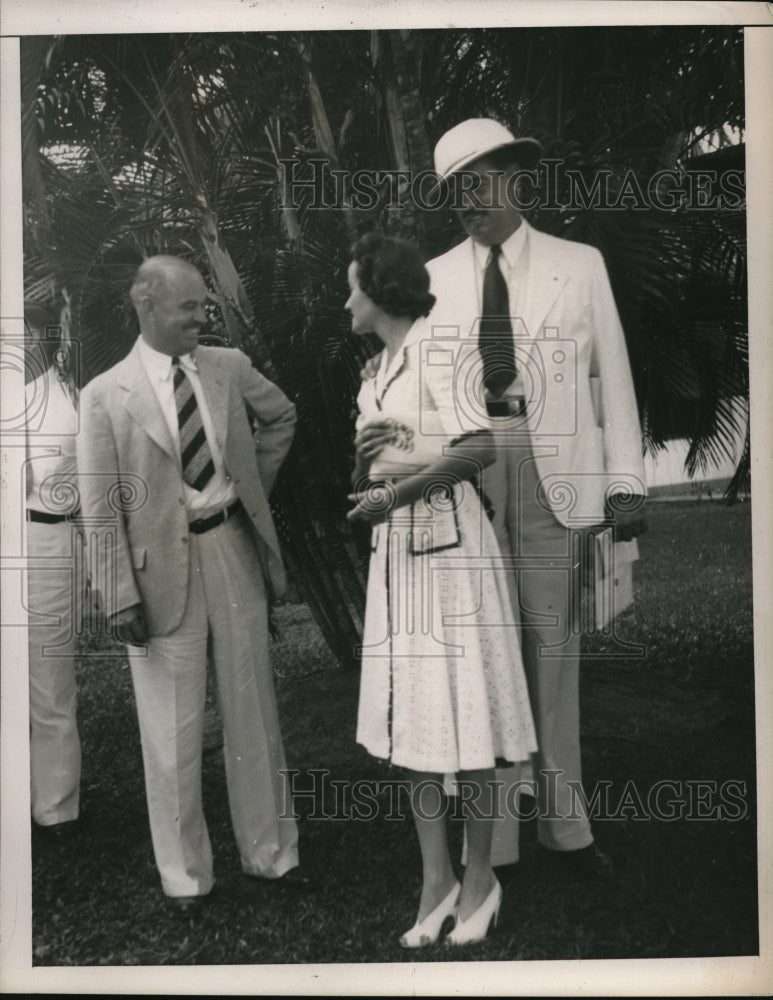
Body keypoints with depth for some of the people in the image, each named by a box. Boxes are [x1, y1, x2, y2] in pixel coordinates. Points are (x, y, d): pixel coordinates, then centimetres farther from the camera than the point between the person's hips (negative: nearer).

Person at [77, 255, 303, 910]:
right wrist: (121, 597, -13)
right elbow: (101, 511, -8)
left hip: (235, 549, 4)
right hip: (162, 565, -3)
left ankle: (270, 852, 31)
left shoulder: (229, 367, 2)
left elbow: (281, 416, 22)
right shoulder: (107, 394, -8)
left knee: (254, 709, 14)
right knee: (174, 728, 7)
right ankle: (184, 874, 26)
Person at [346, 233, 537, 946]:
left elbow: (480, 448, -21)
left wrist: (398, 490, -18)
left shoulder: (436, 352, -8)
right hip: (396, 545, 8)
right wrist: (366, 456, -2)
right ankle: (436, 878, 19)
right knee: (409, 716, 8)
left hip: (447, 538, -8)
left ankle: (479, 876, 16)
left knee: (462, 709, 0)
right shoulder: (377, 370, 17)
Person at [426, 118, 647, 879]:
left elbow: (611, 375, 6)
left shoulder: (579, 265, 9)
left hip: (555, 472, 0)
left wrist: (625, 480, -1)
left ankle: (562, 824, 22)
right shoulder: (434, 278, 11)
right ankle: (487, 836, 15)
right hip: (463, 469, 1)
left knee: (552, 643, 6)